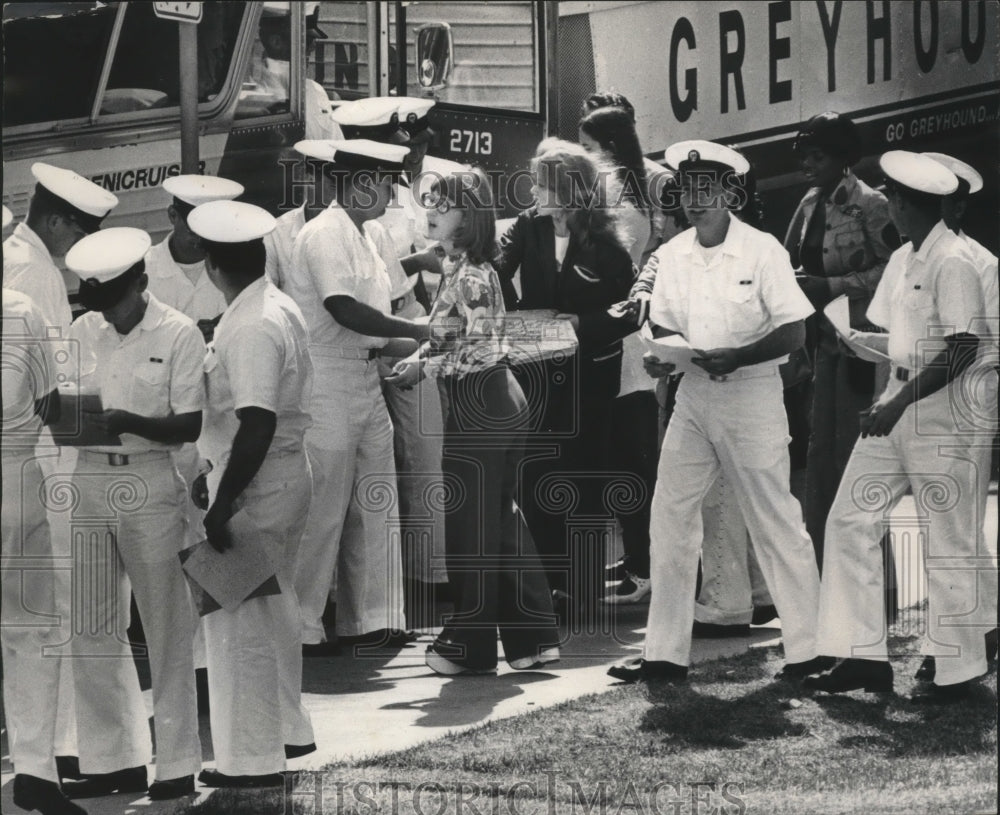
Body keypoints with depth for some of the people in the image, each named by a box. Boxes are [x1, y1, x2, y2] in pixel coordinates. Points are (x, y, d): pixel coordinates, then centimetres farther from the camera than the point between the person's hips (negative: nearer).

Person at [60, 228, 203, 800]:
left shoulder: (178, 335, -7)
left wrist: (128, 423, -23)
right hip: (90, 480, 5)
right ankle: (114, 759, 16)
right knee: (94, 628, 7)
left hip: (151, 484, -5)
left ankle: (178, 765, 9)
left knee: (166, 627, 1)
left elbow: (190, 426, -9)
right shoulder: (83, 332, 7)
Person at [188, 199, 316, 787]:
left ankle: (253, 757, 7)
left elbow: (256, 425, -29)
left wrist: (222, 506, -27)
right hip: (288, 473, 10)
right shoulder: (280, 308, 7)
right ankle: (289, 730, 35)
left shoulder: (251, 329, -23)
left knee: (239, 618, 0)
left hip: (254, 482, -10)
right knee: (274, 607, 22)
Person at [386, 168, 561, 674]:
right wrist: (419, 358, 7)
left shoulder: (470, 276, -17)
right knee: (501, 523, 13)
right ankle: (531, 637, 18)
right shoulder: (460, 268, 12)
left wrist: (424, 367, -14)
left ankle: (471, 645, 8)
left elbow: (484, 350, -23)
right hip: (495, 409, 10)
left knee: (473, 529, 0)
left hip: (478, 418, -10)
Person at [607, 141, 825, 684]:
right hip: (693, 394, 5)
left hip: (751, 393, -5)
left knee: (775, 521, -1)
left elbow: (793, 334, -11)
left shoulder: (762, 251, -10)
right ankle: (666, 654, 9)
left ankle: (807, 651, 8)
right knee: (669, 518, 2)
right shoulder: (671, 255, 5)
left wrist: (735, 357, -23)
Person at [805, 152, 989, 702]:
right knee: (851, 521, 5)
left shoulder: (954, 262, -14)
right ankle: (864, 657, 10)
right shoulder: (902, 260, 14)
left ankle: (958, 672, 8)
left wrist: (900, 403, -21)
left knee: (949, 543, -1)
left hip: (942, 409, -9)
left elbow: (963, 349, -20)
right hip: (898, 404, 9)